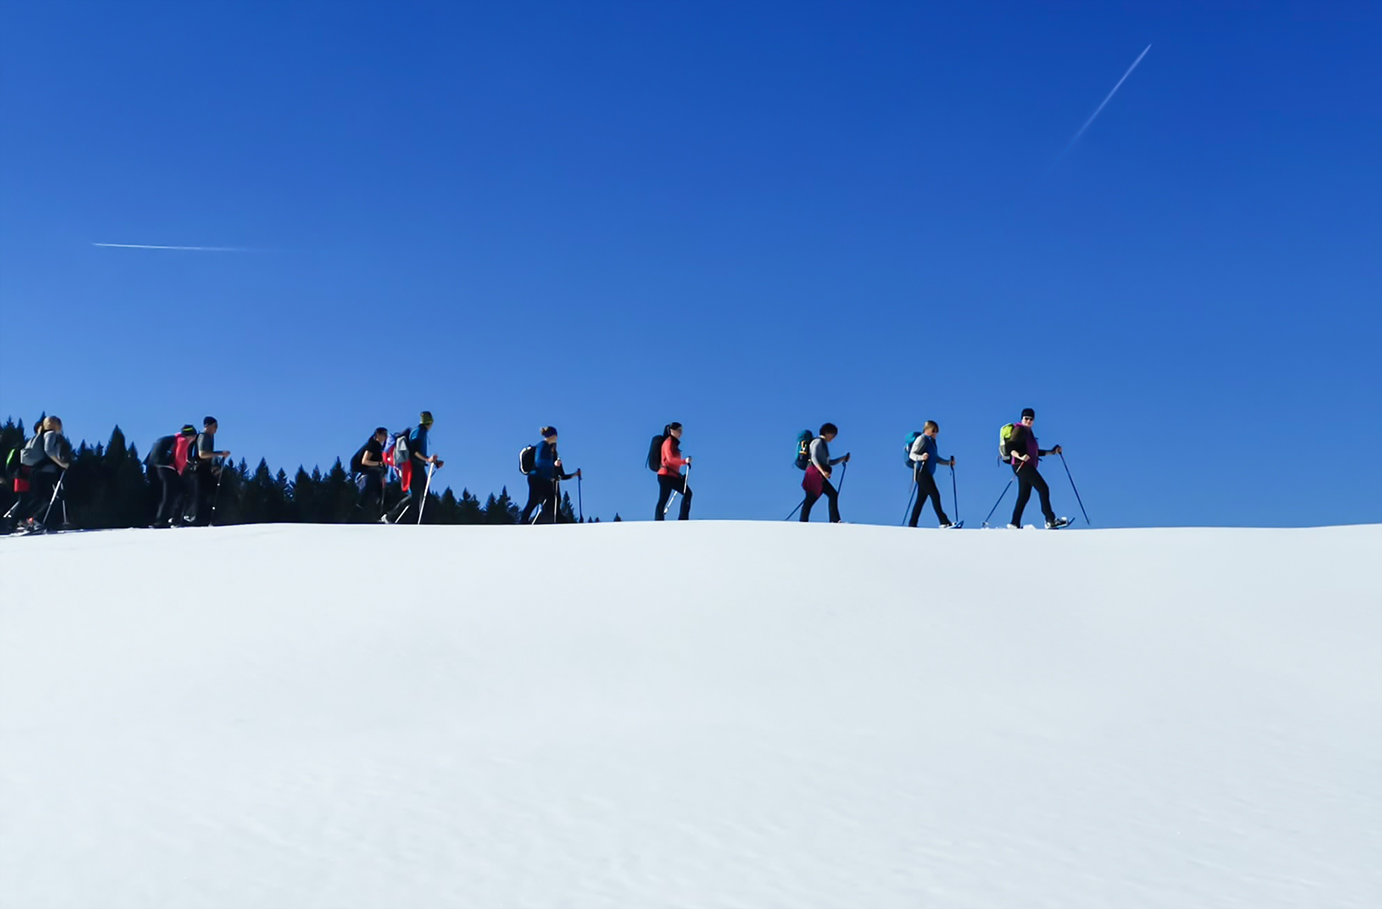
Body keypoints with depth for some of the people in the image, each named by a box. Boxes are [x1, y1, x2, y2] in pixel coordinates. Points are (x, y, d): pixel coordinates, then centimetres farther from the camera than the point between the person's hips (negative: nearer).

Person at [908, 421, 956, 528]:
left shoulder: (932, 441, 19)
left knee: (921, 499, 7)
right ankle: (944, 522, -15)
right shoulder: (921, 439, -6)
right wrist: (921, 457, -31)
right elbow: (912, 454, -12)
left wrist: (948, 462, 14)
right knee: (935, 495, -14)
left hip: (928, 474, 9)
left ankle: (912, 525, 8)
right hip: (921, 472, -9)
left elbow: (935, 458, 25)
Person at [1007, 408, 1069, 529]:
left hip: (1028, 467, 10)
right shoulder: (1019, 430, -5)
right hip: (1022, 465, -10)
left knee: (1024, 496, 6)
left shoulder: (1028, 432, 22)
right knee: (1043, 489, -12)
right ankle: (1051, 520, -12)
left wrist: (1052, 452, 20)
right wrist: (1020, 456, -33)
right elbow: (1010, 447, -17)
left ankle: (1015, 524, 5)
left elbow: (1036, 452, 26)